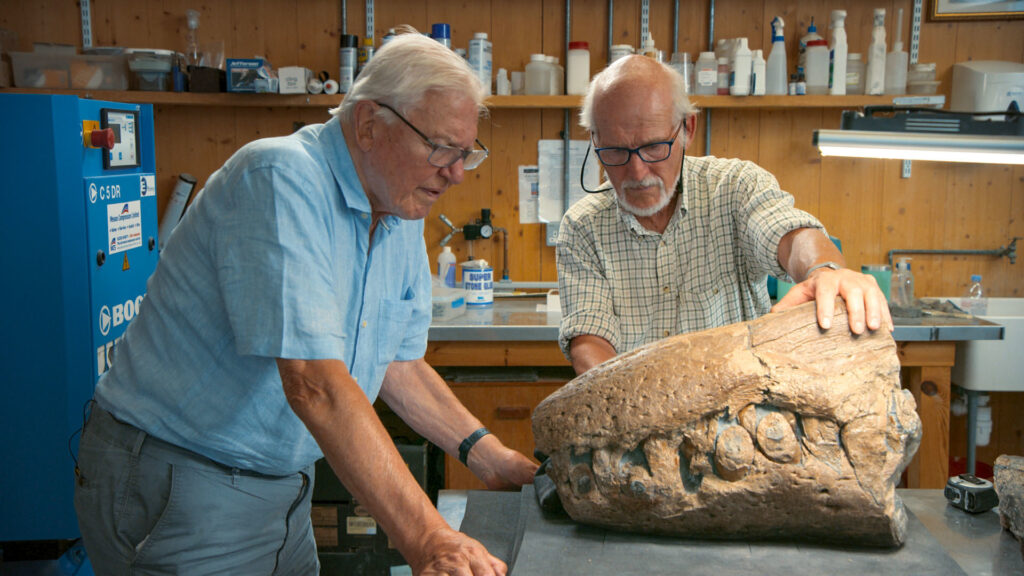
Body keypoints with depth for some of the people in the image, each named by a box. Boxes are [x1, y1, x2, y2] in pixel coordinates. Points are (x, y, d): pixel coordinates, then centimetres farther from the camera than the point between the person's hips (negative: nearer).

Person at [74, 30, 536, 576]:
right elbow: (313, 382, -34)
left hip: (282, 484, 8)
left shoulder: (401, 212, 3)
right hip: (180, 486, -8)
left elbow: (398, 362, 10)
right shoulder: (281, 179, -25)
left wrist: (488, 456, 0)